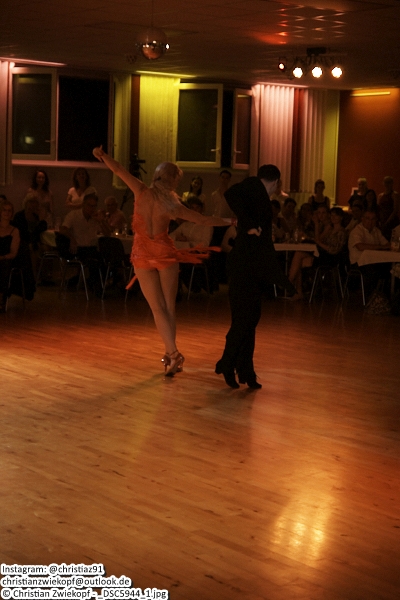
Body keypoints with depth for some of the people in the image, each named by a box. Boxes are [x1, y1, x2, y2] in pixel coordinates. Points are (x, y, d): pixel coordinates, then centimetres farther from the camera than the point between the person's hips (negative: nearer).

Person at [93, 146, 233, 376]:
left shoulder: (142, 192, -11)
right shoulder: (172, 205, -13)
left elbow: (118, 169, -9)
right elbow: (204, 220, -5)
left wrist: (102, 154, 1)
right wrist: (229, 221, 7)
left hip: (142, 254, 1)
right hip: (164, 252, -1)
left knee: (158, 308, 1)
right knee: (169, 307, 10)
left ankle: (173, 352, -13)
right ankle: (170, 354, 11)